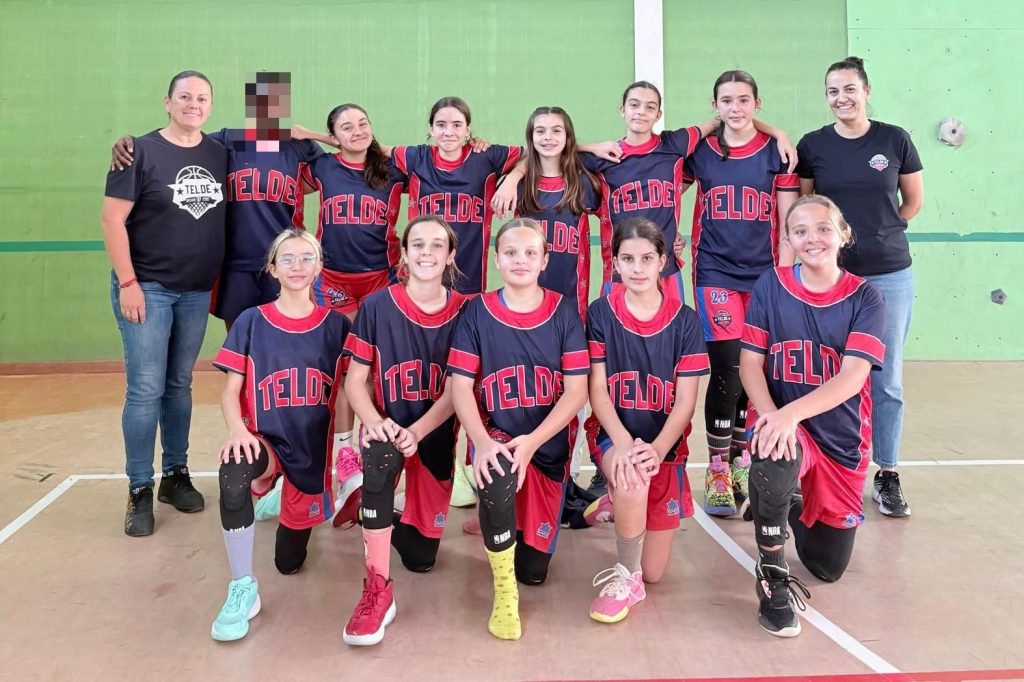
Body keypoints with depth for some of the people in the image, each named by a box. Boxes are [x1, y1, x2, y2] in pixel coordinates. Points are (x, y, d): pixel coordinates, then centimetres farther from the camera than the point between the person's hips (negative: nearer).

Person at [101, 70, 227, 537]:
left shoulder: (220, 154, 5)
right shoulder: (142, 152, -6)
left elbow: (227, 214, 12)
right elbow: (112, 220, -8)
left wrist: (217, 278, 5)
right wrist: (128, 282, -13)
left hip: (197, 291, 4)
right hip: (147, 288, -4)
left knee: (179, 386, 12)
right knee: (146, 389, -3)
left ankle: (176, 475, 24)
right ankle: (139, 491, 9)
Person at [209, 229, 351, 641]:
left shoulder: (336, 325, -1)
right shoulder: (251, 322, -3)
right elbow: (230, 392, -3)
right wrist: (238, 430, -23)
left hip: (315, 447, 1)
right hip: (266, 438, -1)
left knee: (290, 561, 11)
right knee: (232, 476, -39)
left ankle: (290, 502, 46)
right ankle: (243, 589, -20)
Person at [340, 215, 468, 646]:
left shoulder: (463, 311, -7)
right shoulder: (377, 306, -8)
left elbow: (456, 390, -10)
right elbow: (355, 380, -6)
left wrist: (416, 433, -25)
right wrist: (375, 422, -25)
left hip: (436, 435, 1)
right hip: (388, 428, -1)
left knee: (421, 558, 4)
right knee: (379, 457, -40)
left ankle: (391, 521, 42)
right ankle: (378, 589, -28)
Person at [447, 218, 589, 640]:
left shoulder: (564, 312, -4)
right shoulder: (477, 312, -4)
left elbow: (576, 391, -9)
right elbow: (460, 386, -9)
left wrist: (532, 441, -22)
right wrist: (482, 442, -25)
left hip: (549, 444, 2)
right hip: (496, 436, -1)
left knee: (534, 570, 8)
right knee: (497, 475, -39)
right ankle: (503, 591, -16)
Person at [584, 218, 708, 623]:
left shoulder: (684, 321, -4)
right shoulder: (601, 314, -5)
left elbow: (686, 400, -7)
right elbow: (597, 390, -8)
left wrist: (656, 450, -23)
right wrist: (624, 443, -24)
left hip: (666, 446, 2)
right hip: (614, 437, -1)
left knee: (654, 572, 5)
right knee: (633, 481, -39)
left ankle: (621, 498, 35)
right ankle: (625, 578, -12)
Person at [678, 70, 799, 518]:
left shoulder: (777, 153, 3)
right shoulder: (700, 152, 5)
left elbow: (787, 225, 2)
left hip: (764, 274, 1)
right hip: (715, 273, -1)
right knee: (727, 370, -10)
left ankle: (740, 468, 19)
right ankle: (717, 473, 3)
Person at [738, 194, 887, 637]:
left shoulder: (865, 299, -7)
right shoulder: (770, 287, -4)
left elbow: (852, 377, -19)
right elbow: (750, 362, -7)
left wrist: (792, 412, -34)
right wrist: (769, 412, -26)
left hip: (842, 438, 1)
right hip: (779, 421, -1)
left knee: (829, 567, 11)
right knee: (776, 458, -40)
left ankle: (791, 502, 43)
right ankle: (772, 575, -17)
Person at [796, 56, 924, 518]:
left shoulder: (894, 139, 0)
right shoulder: (813, 145, 0)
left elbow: (914, 201, 11)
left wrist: (880, 233, 8)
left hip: (890, 275, 0)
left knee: (887, 381, 6)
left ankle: (887, 476, 19)